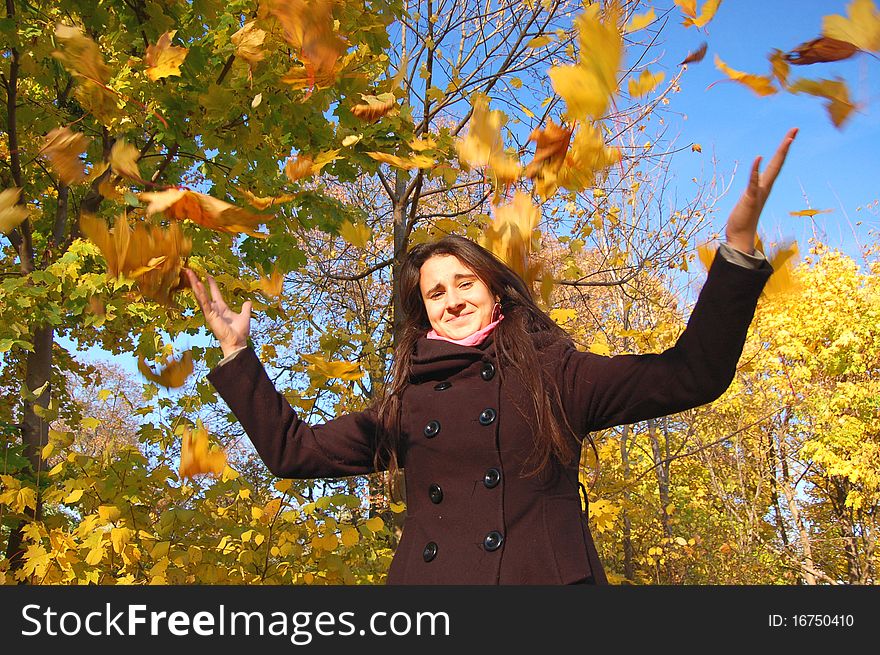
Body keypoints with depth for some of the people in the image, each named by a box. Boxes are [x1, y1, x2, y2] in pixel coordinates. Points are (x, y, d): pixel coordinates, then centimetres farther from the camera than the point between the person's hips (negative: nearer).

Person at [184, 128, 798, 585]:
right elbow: (294, 448, 18)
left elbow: (693, 373, 0)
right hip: (427, 575, 3)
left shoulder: (556, 377, 7)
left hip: (545, 574, -2)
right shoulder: (403, 405, 17)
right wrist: (236, 352, 15)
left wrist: (739, 247, -9)